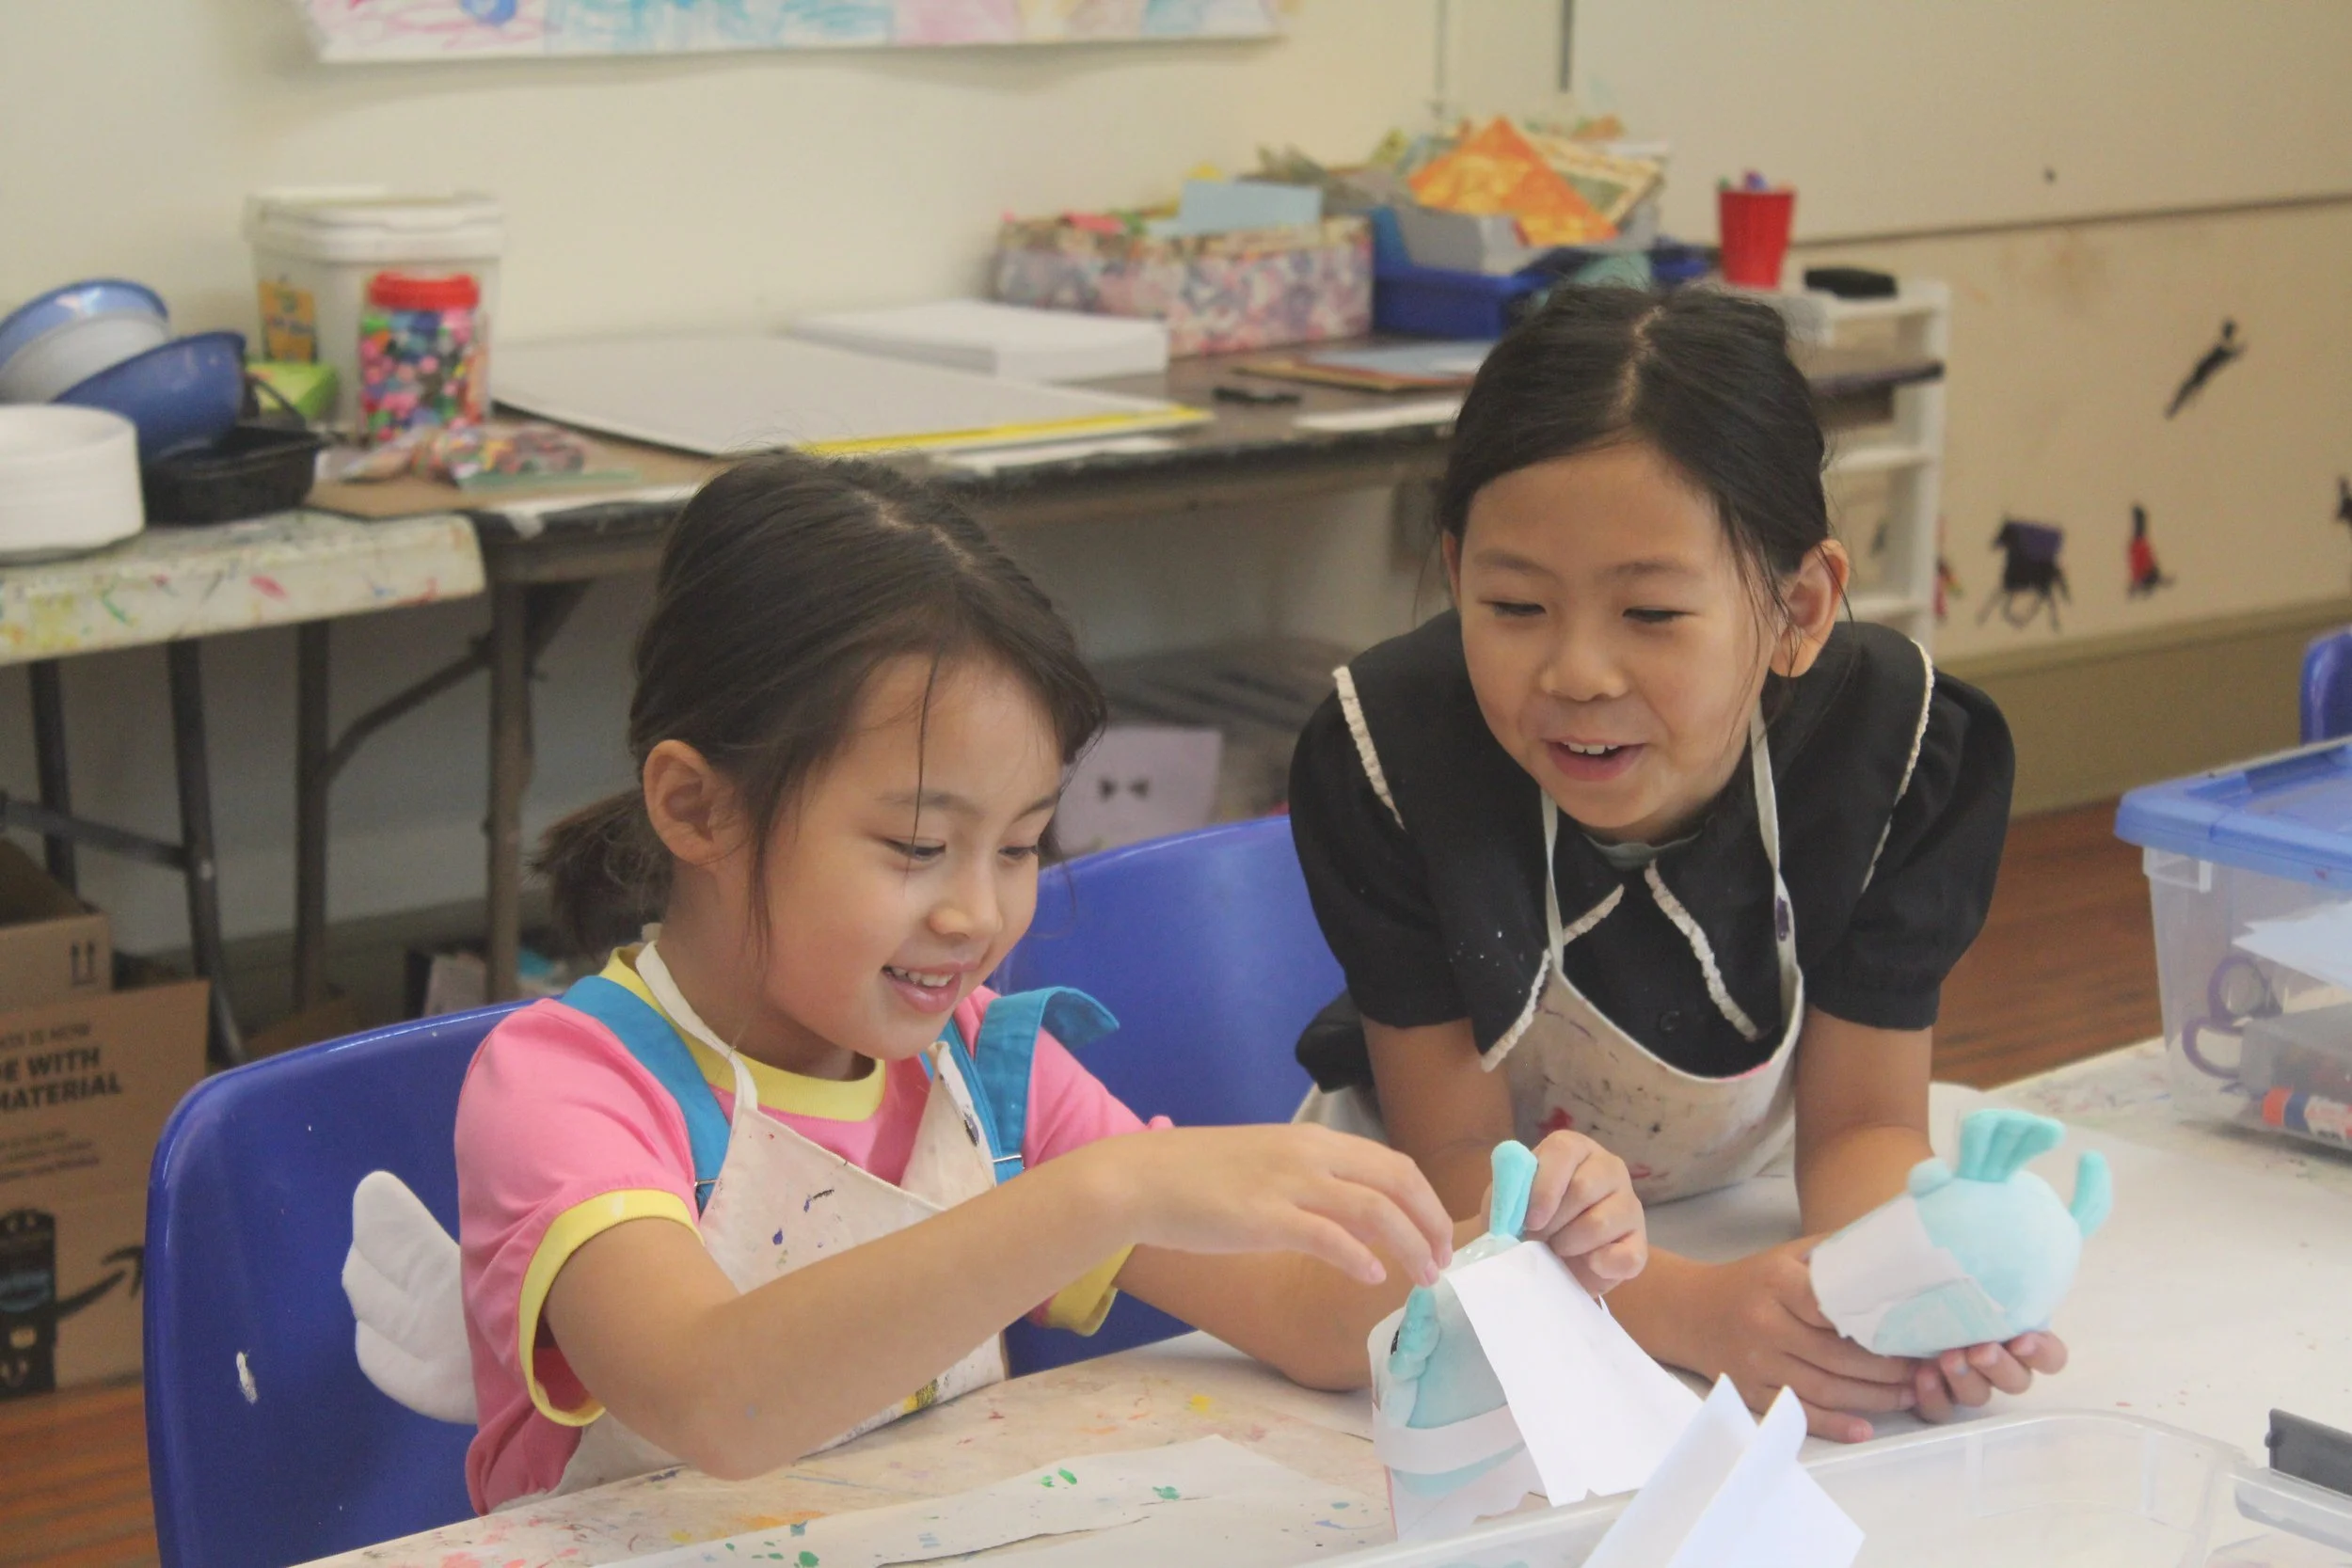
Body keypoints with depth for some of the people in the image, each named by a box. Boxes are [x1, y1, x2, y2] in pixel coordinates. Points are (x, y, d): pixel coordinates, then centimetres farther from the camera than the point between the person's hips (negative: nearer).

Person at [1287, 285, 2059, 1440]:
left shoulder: (1899, 748, -23)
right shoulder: (1386, 755, -27)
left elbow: (1861, 1123, -14)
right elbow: (1460, 1166, -22)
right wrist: (1694, 1311, -40)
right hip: (1421, 1246, -2)